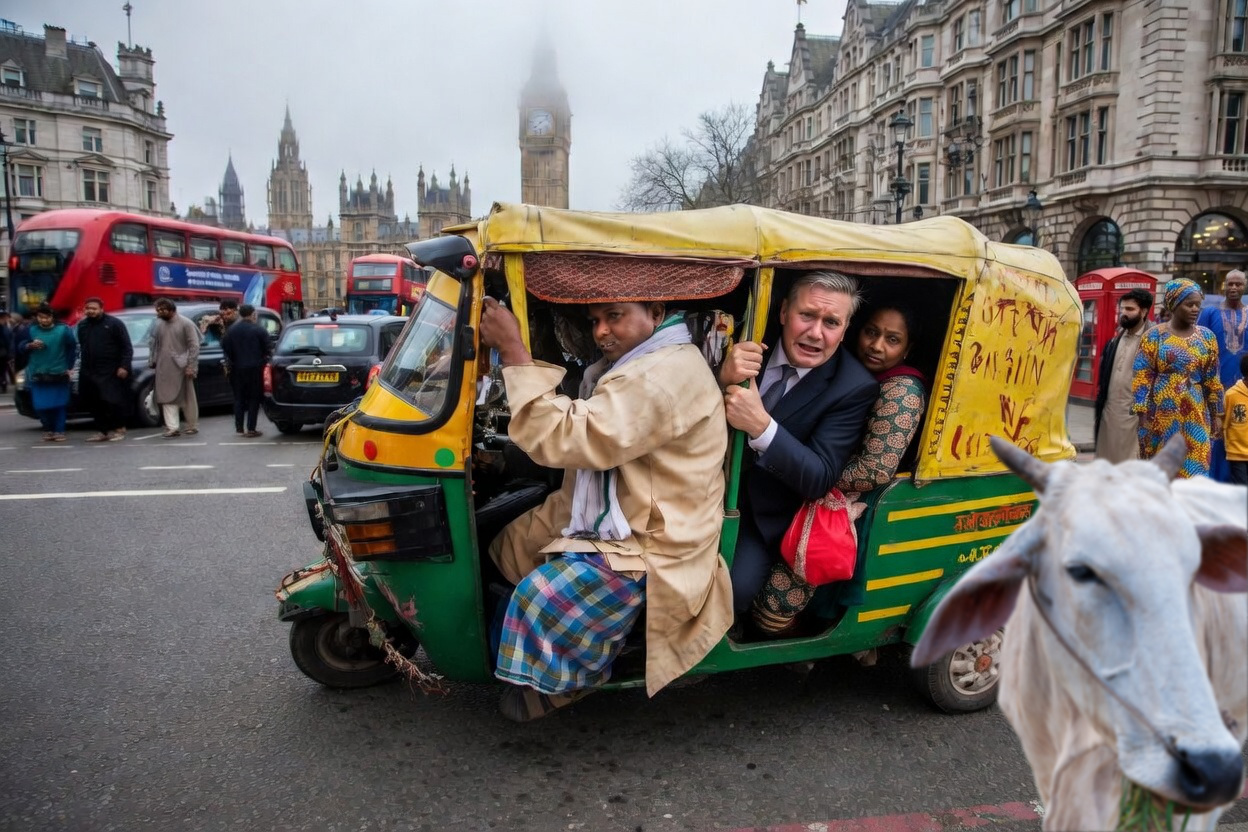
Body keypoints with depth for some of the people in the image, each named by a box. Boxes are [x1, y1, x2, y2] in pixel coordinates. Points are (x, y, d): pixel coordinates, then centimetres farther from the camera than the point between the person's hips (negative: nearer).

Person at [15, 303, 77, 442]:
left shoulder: (63, 329, -2)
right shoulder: (31, 331, 3)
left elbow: (73, 348, 4)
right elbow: (20, 347, 5)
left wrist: (69, 367, 0)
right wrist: (30, 345, -17)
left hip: (59, 374, -2)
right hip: (38, 374, 2)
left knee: (59, 404, 0)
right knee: (41, 405, 0)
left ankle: (59, 431, 7)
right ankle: (48, 430, 14)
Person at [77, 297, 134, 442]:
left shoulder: (114, 324, -3)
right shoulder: (82, 325, 16)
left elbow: (127, 347, -6)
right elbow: (82, 347, 20)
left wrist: (124, 366, -14)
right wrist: (84, 368, 14)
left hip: (111, 372, -6)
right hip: (89, 373, 6)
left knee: (113, 401, -8)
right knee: (94, 404, 4)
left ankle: (119, 429, 6)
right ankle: (102, 431, 13)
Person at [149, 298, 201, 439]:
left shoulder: (185, 323, -6)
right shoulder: (158, 324, 11)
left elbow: (194, 345, -9)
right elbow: (155, 345, 19)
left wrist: (191, 366, -15)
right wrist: (152, 362, 12)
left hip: (181, 368, -5)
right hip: (164, 368, 5)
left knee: (188, 398, 5)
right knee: (167, 398, -2)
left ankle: (192, 426, 15)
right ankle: (172, 428, -3)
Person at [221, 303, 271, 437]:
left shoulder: (231, 330, 2)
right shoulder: (259, 329, -9)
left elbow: (225, 347, 5)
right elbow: (268, 348, -7)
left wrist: (229, 363, 17)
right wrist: (264, 360, 11)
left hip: (237, 369, 4)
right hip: (255, 369, -4)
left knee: (239, 398, 12)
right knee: (253, 398, 2)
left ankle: (239, 428, 13)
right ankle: (251, 429, -2)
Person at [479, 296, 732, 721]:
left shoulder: (666, 375, -27)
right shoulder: (635, 364, 11)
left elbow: (564, 439, -31)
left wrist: (512, 350, -27)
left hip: (653, 545, -11)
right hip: (607, 515, 11)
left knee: (543, 599, -24)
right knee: (510, 545, 12)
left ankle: (555, 687, 6)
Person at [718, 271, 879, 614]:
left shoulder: (855, 388, -15)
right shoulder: (750, 336, -10)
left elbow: (819, 479, -18)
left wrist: (762, 426, -35)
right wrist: (723, 378, -33)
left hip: (764, 512, -2)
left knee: (733, 588, -22)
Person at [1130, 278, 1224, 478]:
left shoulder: (1206, 337, 8)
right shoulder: (1154, 336, -3)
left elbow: (1212, 380, 11)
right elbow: (1142, 378, -6)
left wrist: (1217, 415, 9)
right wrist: (1143, 418, -11)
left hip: (1196, 418, 3)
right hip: (1162, 417, -3)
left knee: (1195, 469, -2)